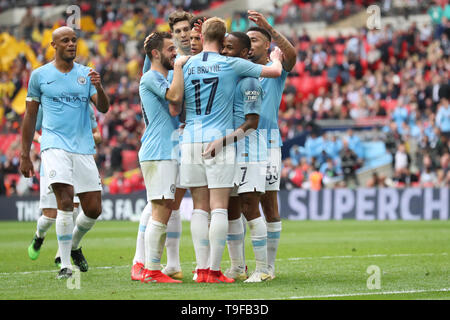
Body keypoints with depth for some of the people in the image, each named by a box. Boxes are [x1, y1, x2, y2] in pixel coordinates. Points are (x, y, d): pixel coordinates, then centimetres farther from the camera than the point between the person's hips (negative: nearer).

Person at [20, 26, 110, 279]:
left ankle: (74, 246, 32)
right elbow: (30, 116, 11)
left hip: (83, 147, 3)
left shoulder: (86, 74, 11)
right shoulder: (40, 75, 5)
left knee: (94, 209, 3)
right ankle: (65, 265, -12)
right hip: (55, 145, -3)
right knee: (65, 202, -18)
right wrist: (25, 155, 10)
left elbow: (104, 108, 1)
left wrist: (99, 87, -20)